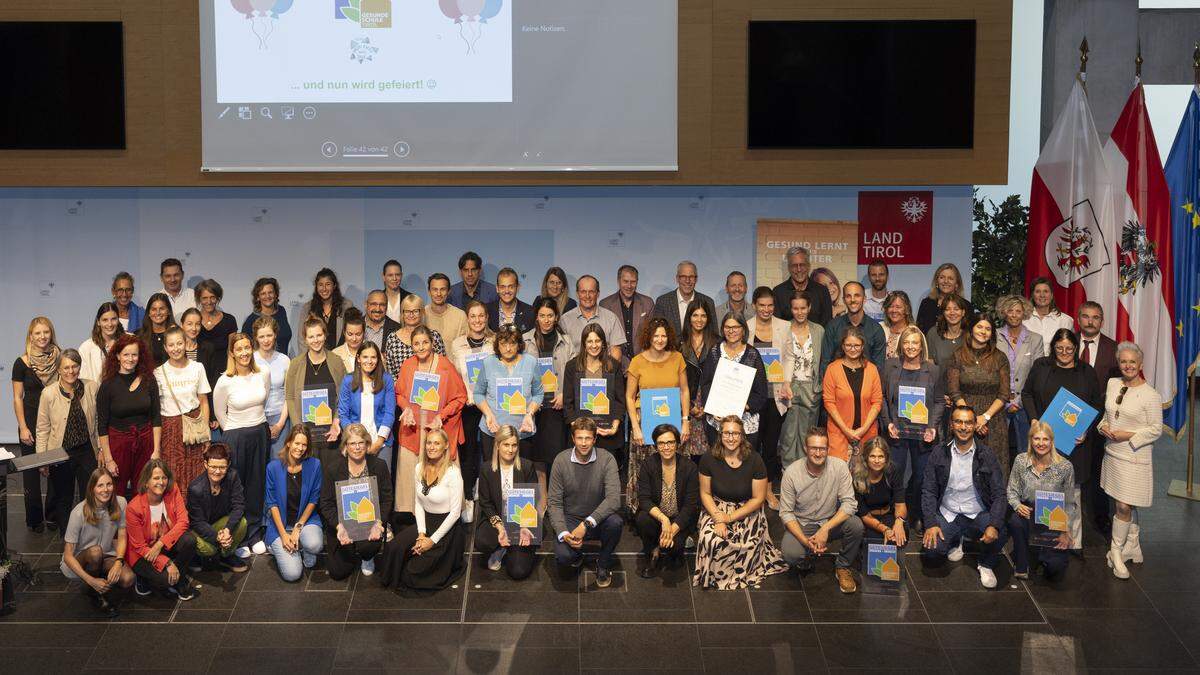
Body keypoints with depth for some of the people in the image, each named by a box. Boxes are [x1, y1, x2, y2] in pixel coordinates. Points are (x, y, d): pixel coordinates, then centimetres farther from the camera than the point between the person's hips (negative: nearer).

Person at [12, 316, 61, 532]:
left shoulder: (59, 359, 2)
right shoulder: (22, 363, -3)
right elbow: (17, 398, -1)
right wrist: (23, 427, -7)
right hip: (31, 423, -2)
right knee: (31, 472, 4)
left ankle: (53, 515, 13)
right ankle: (34, 519, 15)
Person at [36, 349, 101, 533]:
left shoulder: (92, 388, -4)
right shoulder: (48, 393, -9)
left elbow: (99, 421, 4)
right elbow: (42, 429, -3)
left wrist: (102, 449, 4)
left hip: (87, 451, 1)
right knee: (62, 500, 12)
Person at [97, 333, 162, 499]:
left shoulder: (148, 380, 0)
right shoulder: (108, 385, -7)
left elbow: (156, 417, 4)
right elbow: (102, 426, -5)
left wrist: (156, 451, -2)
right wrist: (108, 459, -8)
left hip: (145, 442, 2)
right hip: (118, 442, -2)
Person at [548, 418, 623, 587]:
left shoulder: (606, 460, -13)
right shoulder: (561, 460, -9)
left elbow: (614, 498, -24)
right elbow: (554, 502, -7)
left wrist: (586, 524, -35)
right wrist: (563, 533, -24)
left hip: (597, 520, 0)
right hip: (570, 519, 0)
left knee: (614, 522, -33)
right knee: (563, 557, -27)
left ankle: (604, 564, -3)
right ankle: (576, 557, 14)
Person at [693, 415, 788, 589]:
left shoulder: (754, 460, -13)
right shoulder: (709, 459, -9)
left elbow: (758, 499, -8)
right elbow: (705, 493, 0)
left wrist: (729, 518, -13)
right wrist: (718, 518, -17)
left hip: (747, 509, 0)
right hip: (716, 507, 1)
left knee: (748, 544, -25)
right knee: (710, 540, -27)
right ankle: (711, 576, 2)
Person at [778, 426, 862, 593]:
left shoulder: (840, 466, -14)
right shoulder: (792, 472, -15)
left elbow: (849, 504, -18)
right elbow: (786, 513, -11)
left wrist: (825, 529, -30)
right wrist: (805, 540, -25)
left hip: (831, 521, 1)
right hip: (801, 524, -1)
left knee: (856, 525, -29)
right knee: (791, 554, -31)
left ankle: (843, 567, -1)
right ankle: (805, 562, 10)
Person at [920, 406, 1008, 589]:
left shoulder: (986, 455, -2)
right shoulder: (939, 453, 0)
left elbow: (1000, 494, -6)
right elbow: (928, 491, -1)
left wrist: (994, 524, -23)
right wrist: (931, 524, -16)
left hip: (978, 515, -1)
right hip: (947, 515, 1)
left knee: (1002, 532, -32)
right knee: (931, 553, -25)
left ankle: (986, 564, 2)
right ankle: (955, 540, 14)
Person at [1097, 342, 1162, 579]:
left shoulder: (1151, 395, -12)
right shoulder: (1112, 384, 6)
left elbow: (1156, 429, -9)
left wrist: (1129, 435, -18)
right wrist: (1103, 426, -2)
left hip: (1135, 458, -6)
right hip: (1112, 453, 6)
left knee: (1124, 506, -6)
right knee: (1127, 506, 16)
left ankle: (1116, 550, 9)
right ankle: (1133, 546, 28)